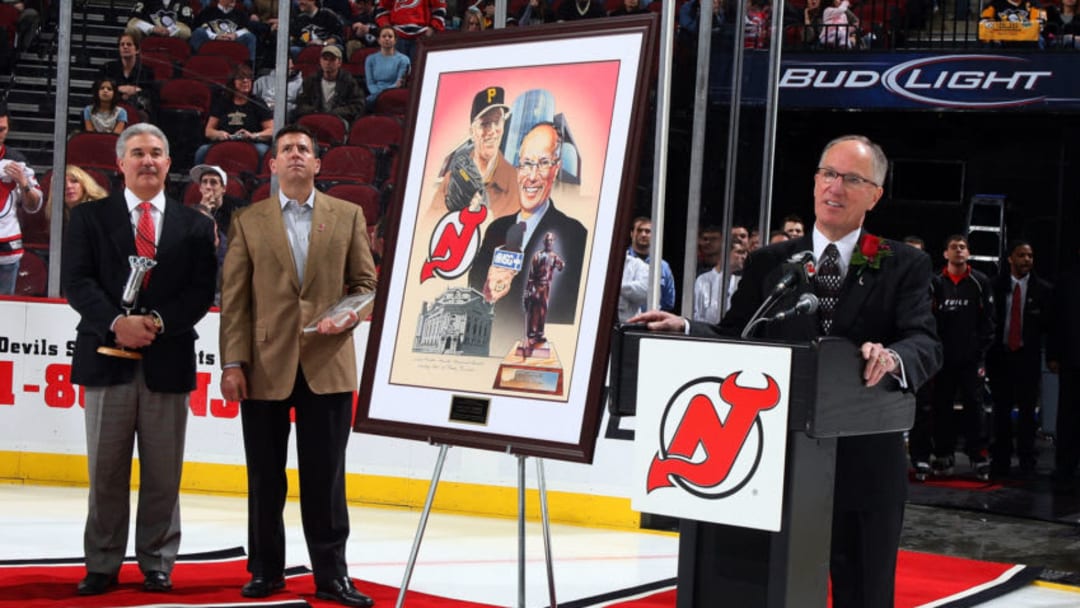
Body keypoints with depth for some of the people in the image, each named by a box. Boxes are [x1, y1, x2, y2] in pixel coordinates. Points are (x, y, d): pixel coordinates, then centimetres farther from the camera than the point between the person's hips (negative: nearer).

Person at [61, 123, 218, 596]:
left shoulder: (194, 225, 10)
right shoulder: (89, 217, 8)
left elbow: (202, 290, 2)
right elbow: (76, 282, -2)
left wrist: (158, 322, -13)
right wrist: (116, 322, -17)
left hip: (169, 360, 1)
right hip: (109, 359, 0)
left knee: (164, 474, 4)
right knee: (106, 471, 4)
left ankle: (157, 564, 14)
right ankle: (102, 565, 12)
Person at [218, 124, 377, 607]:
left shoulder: (348, 216, 8)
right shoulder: (248, 222, 6)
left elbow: (365, 282, 9)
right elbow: (234, 298, 1)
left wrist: (349, 315, -13)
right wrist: (233, 363, -6)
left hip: (327, 364, 0)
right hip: (265, 366, 0)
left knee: (325, 476, 1)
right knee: (265, 477, 8)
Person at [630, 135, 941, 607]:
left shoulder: (904, 267, 1)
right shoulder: (769, 263, 9)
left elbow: (925, 345, -12)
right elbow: (733, 338, 5)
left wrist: (892, 357, -35)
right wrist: (684, 329, -14)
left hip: (866, 467, -2)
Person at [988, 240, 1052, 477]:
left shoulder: (1043, 290, 2)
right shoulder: (996, 286, 3)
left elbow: (1050, 324, 2)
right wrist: (986, 349, -4)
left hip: (1028, 357, -1)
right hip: (1000, 355, 1)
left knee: (1027, 411, 2)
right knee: (1001, 410, 7)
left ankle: (1026, 463, 10)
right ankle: (1000, 461, 14)